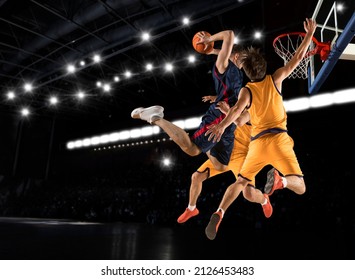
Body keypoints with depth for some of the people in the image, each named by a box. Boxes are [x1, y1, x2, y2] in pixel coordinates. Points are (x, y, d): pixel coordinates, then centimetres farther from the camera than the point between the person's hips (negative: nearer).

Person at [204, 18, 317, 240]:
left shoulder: (247, 90, 4)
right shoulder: (275, 79, 7)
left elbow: (238, 108, -17)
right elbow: (297, 58, 14)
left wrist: (222, 126, -30)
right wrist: (310, 33, 27)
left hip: (257, 143, 1)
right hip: (278, 139, -1)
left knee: (240, 183, 14)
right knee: (300, 188, 4)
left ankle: (218, 214, -6)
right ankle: (280, 179, -31)